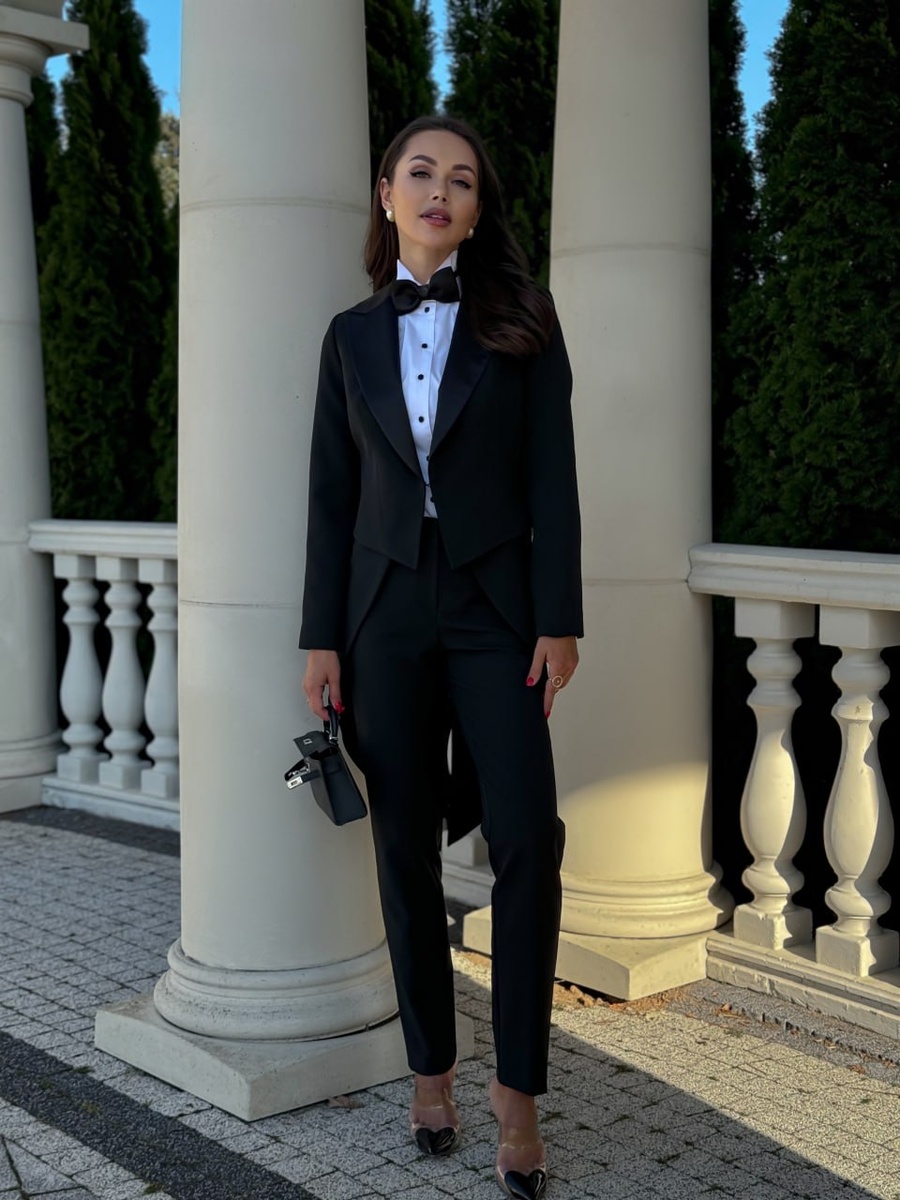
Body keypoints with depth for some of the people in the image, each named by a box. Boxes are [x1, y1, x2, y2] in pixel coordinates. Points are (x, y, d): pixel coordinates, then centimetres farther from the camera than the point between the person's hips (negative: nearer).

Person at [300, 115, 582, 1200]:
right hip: (385, 612, 2)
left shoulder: (519, 323, 3)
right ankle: (431, 1068, 22)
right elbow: (332, 496, 8)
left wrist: (558, 621, -8)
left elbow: (550, 479, -1)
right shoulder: (353, 335, 9)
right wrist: (322, 640, 3)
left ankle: (518, 1087, 5)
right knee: (406, 850, 7)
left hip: (495, 608, -2)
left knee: (525, 843, -11)